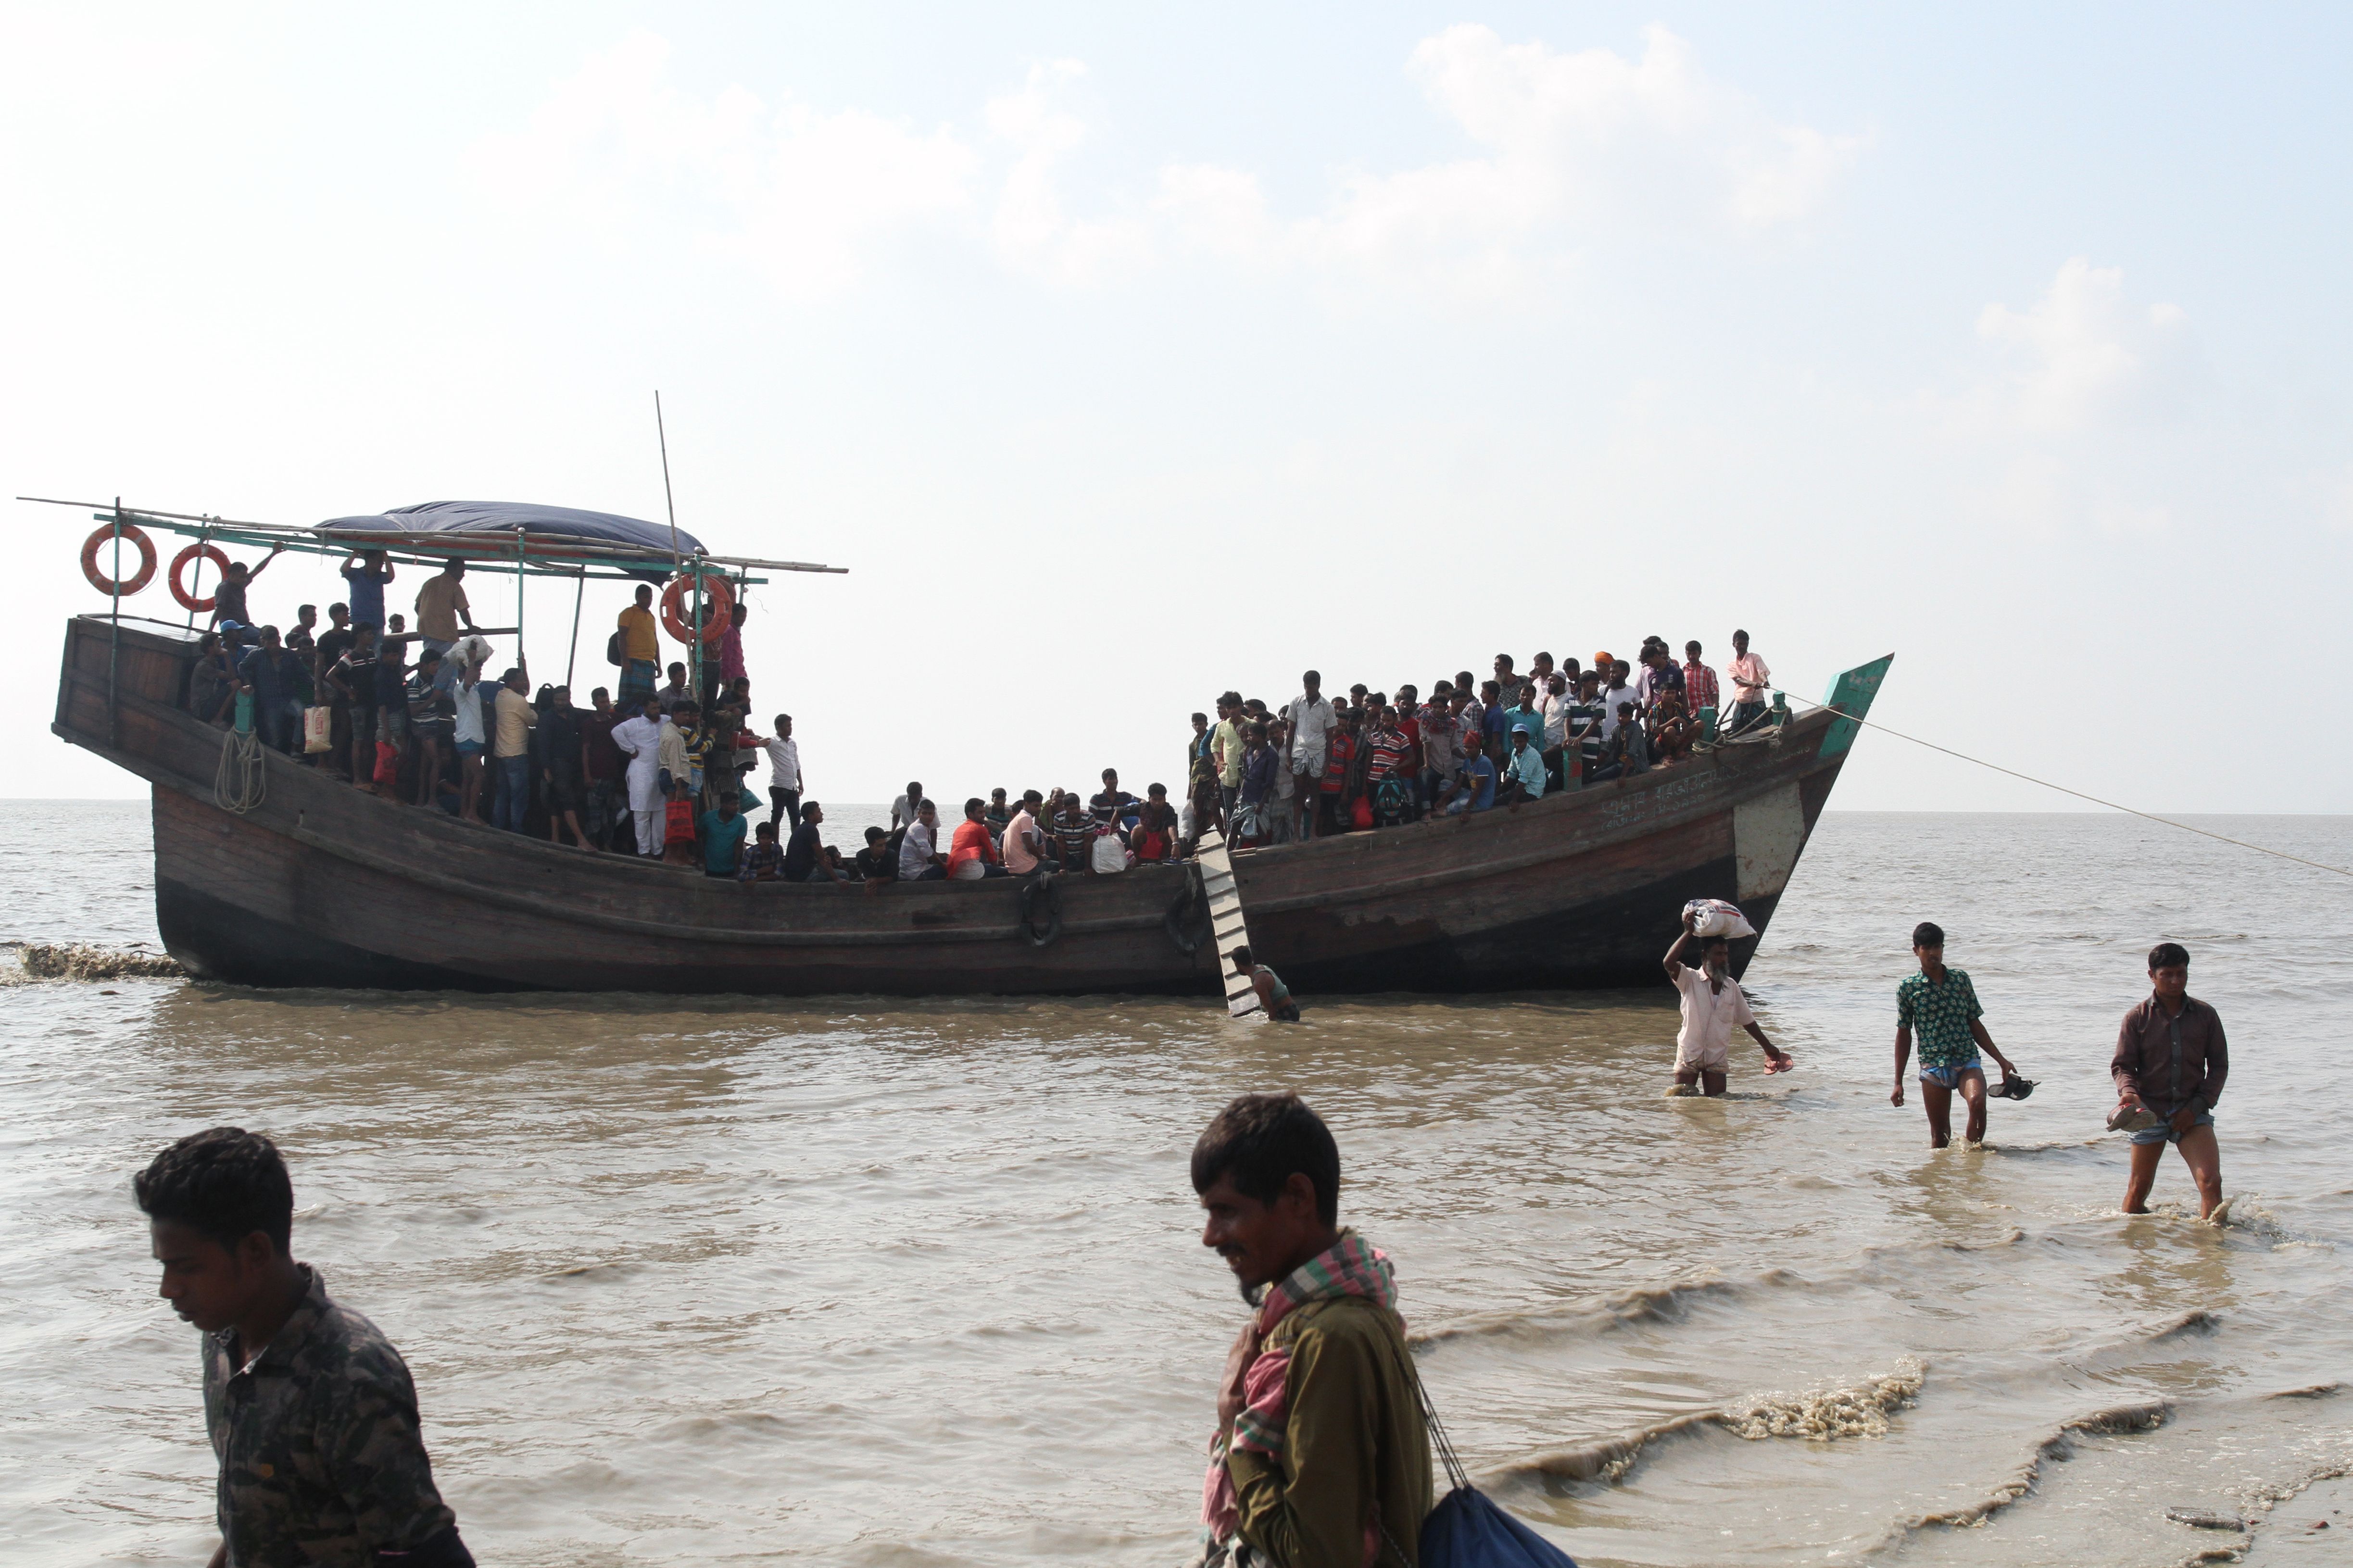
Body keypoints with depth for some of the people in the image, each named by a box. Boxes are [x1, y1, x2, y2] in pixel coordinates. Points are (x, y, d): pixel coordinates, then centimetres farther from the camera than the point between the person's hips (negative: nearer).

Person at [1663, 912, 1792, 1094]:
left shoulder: (1732, 987, 7)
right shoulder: (1691, 980, -6)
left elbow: (1747, 1020, 17)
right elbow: (1670, 963, -26)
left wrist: (1768, 1047, 22)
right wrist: (1688, 932, -22)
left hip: (1717, 1057, 3)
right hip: (1689, 1054, -3)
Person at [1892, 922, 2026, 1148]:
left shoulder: (1961, 979, 8)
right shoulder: (1908, 987, 3)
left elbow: (1975, 1024, 15)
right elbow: (1904, 1035, 7)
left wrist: (2001, 1060, 12)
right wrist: (1898, 1083, 6)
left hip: (1968, 1061, 1)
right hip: (1933, 1065, -1)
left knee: (1977, 1102, -28)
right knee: (1939, 1138, 0)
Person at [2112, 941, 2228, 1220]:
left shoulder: (2205, 1016, 5)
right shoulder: (2137, 1018, 1)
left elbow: (2219, 1065, 7)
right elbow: (2121, 1065, 1)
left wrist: (2197, 1105, -4)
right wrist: (2128, 1091, -22)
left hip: (2192, 1113, 0)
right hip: (2149, 1111, 0)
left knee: (2211, 1181, -17)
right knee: (2138, 1189, 7)